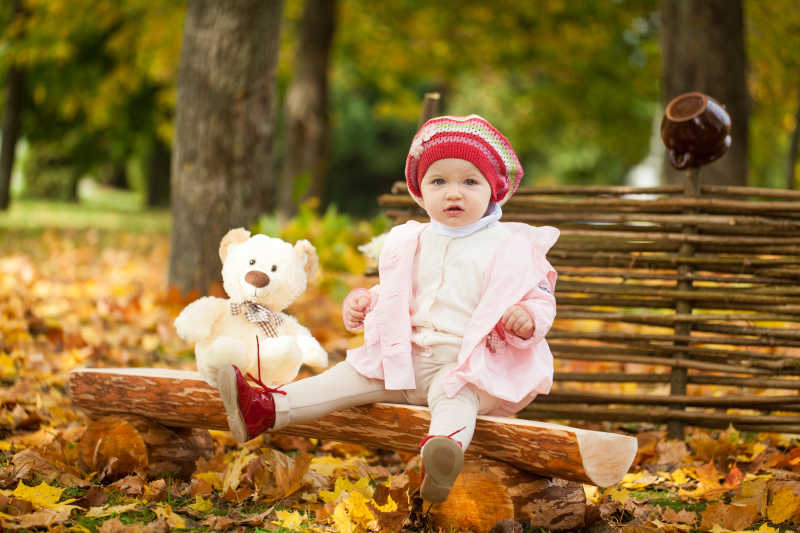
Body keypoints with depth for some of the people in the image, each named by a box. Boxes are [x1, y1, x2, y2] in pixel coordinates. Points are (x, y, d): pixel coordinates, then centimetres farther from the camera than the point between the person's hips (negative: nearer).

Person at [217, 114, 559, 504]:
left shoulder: (510, 247, -1)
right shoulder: (411, 244, 15)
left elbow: (541, 300, -1)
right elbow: (392, 295, 28)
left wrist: (527, 319, -25)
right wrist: (363, 302, 7)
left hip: (469, 364, -6)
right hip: (407, 357, 6)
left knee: (454, 392, -36)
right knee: (354, 375, -6)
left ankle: (444, 448, -68)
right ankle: (266, 410, -14)